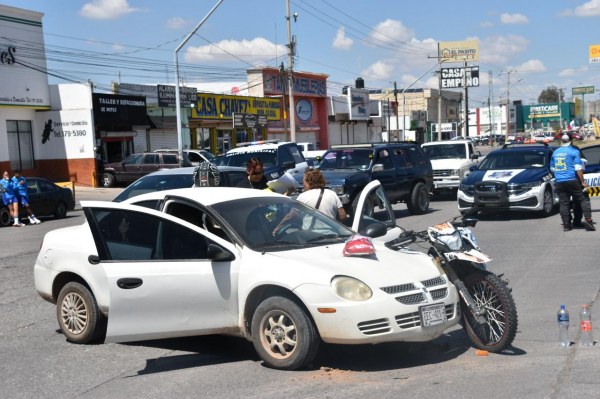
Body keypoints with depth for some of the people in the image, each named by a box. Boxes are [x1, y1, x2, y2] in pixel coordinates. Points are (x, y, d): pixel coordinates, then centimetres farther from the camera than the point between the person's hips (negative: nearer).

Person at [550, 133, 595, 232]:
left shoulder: (555, 152, 13)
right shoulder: (574, 152, -4)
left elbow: (552, 168, 21)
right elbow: (578, 168, -10)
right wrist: (582, 181, -6)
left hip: (559, 182, 5)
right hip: (572, 180, -4)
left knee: (563, 204, 4)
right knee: (583, 199, 0)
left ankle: (566, 225, 3)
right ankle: (587, 219, -14)